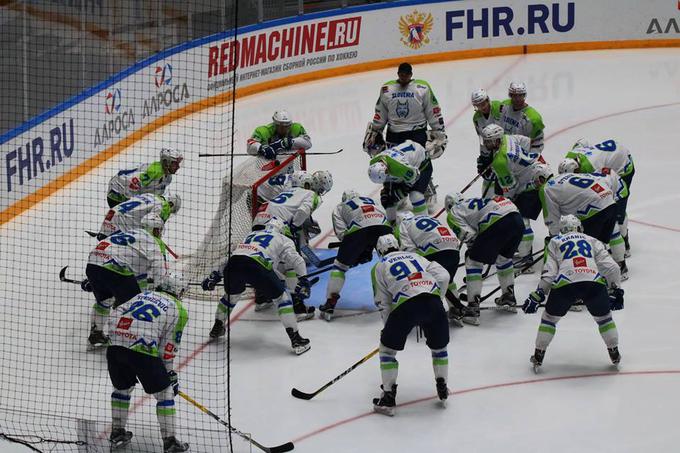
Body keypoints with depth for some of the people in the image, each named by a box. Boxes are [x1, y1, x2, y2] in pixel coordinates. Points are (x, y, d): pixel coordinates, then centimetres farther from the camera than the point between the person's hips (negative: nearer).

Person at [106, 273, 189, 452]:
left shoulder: (143, 295, 26)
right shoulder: (179, 311, 12)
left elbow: (119, 312, 19)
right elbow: (168, 347, 9)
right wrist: (170, 374, 17)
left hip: (115, 347, 5)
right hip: (143, 351, -5)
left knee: (122, 388, 28)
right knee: (164, 393, 11)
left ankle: (117, 433, 34)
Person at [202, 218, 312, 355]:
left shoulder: (251, 235, 39)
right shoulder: (283, 239, 24)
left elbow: (230, 256, 41)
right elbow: (296, 260, 8)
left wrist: (214, 276, 45)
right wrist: (303, 281, 11)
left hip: (233, 265, 5)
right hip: (257, 266, -5)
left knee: (232, 294, 35)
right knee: (282, 296, 11)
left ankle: (217, 328, 46)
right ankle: (296, 340, 4)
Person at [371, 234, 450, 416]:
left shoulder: (379, 267, 22)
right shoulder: (415, 256, 30)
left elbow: (383, 303, 17)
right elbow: (443, 275, 16)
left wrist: (388, 327, 28)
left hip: (406, 305, -3)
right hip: (433, 301, 3)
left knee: (388, 347, 15)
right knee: (439, 346, 25)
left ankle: (389, 398, 12)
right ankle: (442, 390, 32)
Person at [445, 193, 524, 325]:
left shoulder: (453, 214, 16)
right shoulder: (473, 201, 38)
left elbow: (469, 235, 3)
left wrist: (472, 252, 18)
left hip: (498, 224, -7)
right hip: (518, 219, 7)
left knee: (473, 262, 6)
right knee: (504, 257, 34)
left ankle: (473, 309, 0)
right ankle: (509, 297, 45)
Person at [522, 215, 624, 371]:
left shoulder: (555, 242, 27)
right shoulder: (593, 241, 30)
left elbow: (549, 273, 14)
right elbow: (611, 267, 19)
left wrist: (537, 296, 16)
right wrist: (616, 291, 27)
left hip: (565, 283, -1)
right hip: (594, 282, 1)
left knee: (550, 316, 23)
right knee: (604, 317, 26)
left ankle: (538, 356, 24)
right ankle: (614, 354, 30)